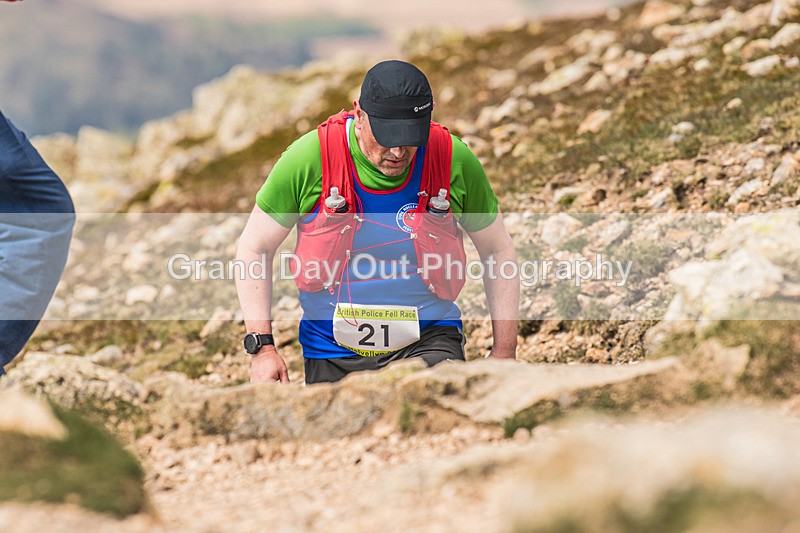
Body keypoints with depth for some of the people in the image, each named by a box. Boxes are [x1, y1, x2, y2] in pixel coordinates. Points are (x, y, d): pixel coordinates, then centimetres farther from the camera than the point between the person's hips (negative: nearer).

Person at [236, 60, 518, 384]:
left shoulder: (455, 161, -8)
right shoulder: (309, 159, -11)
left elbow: (499, 252, 6)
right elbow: (254, 248, -2)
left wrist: (504, 352, 3)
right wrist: (262, 347, -9)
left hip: (428, 342, -1)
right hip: (332, 352, 1)